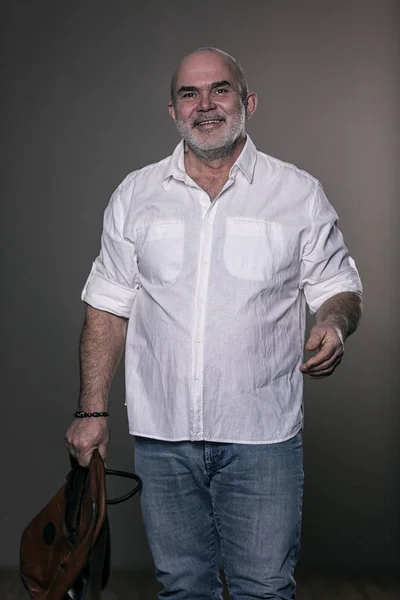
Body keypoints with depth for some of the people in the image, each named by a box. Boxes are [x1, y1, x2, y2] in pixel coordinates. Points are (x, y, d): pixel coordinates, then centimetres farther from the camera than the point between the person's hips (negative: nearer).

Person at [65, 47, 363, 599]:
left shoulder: (300, 194, 1)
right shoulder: (135, 195, 6)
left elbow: (339, 288, 6)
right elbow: (108, 307, 8)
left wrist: (334, 324, -18)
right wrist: (92, 412, 3)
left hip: (262, 431, -1)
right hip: (161, 431, 2)